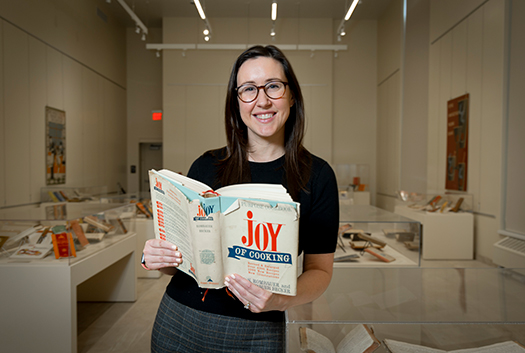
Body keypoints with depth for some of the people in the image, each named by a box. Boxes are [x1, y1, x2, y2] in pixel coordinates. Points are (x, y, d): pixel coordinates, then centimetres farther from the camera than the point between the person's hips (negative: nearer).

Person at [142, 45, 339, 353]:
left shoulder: (317, 175, -8)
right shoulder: (206, 166, -3)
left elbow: (320, 269, -5)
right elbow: (181, 255, 5)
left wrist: (282, 300, -23)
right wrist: (158, 258, -15)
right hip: (179, 323, 3)